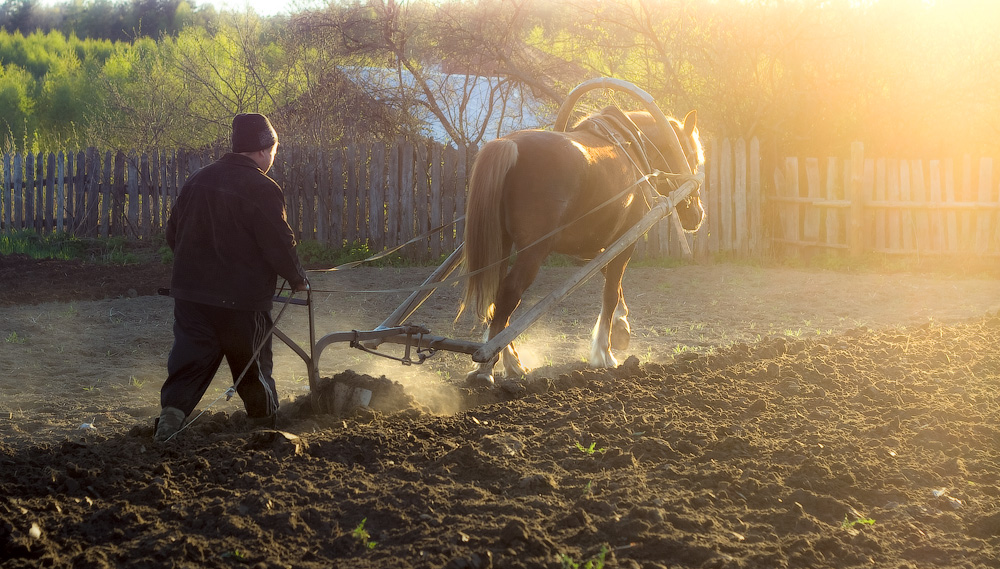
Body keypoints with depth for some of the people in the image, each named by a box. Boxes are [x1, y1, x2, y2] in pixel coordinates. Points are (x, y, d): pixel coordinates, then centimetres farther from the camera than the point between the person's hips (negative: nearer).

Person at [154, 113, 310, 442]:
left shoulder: (199, 180, 9)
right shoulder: (262, 190, -13)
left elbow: (173, 233, 15)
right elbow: (280, 245, -13)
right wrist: (298, 279, 4)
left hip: (190, 292, 5)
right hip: (241, 298, -5)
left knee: (190, 358, 5)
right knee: (253, 365, 10)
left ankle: (172, 411, -14)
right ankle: (265, 423, 24)